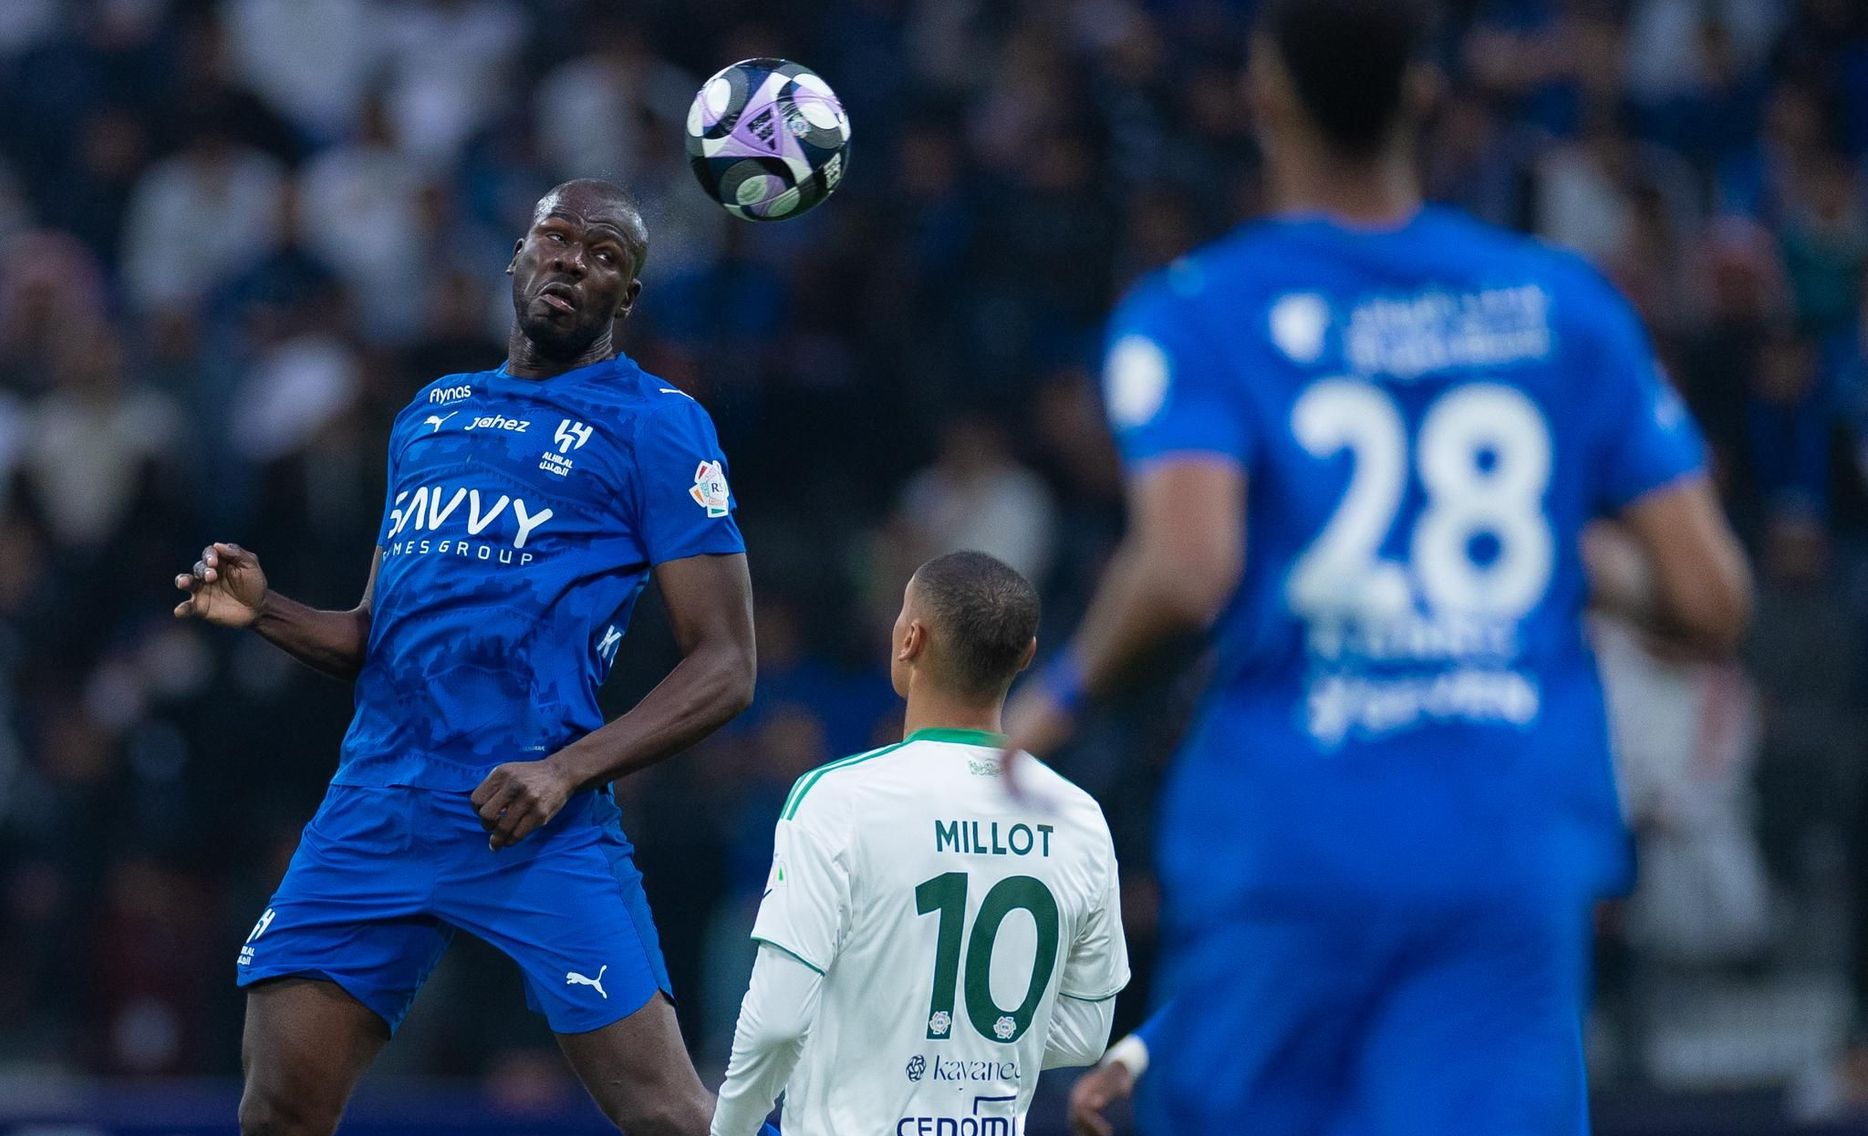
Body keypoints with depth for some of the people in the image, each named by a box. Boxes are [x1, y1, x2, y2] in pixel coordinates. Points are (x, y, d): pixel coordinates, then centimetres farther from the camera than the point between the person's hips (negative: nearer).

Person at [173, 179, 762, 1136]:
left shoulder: (655, 425, 1)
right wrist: (268, 614, 5)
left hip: (532, 827, -5)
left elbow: (725, 666, -4)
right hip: (375, 805, 6)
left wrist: (566, 771, -16)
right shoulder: (430, 413, 21)